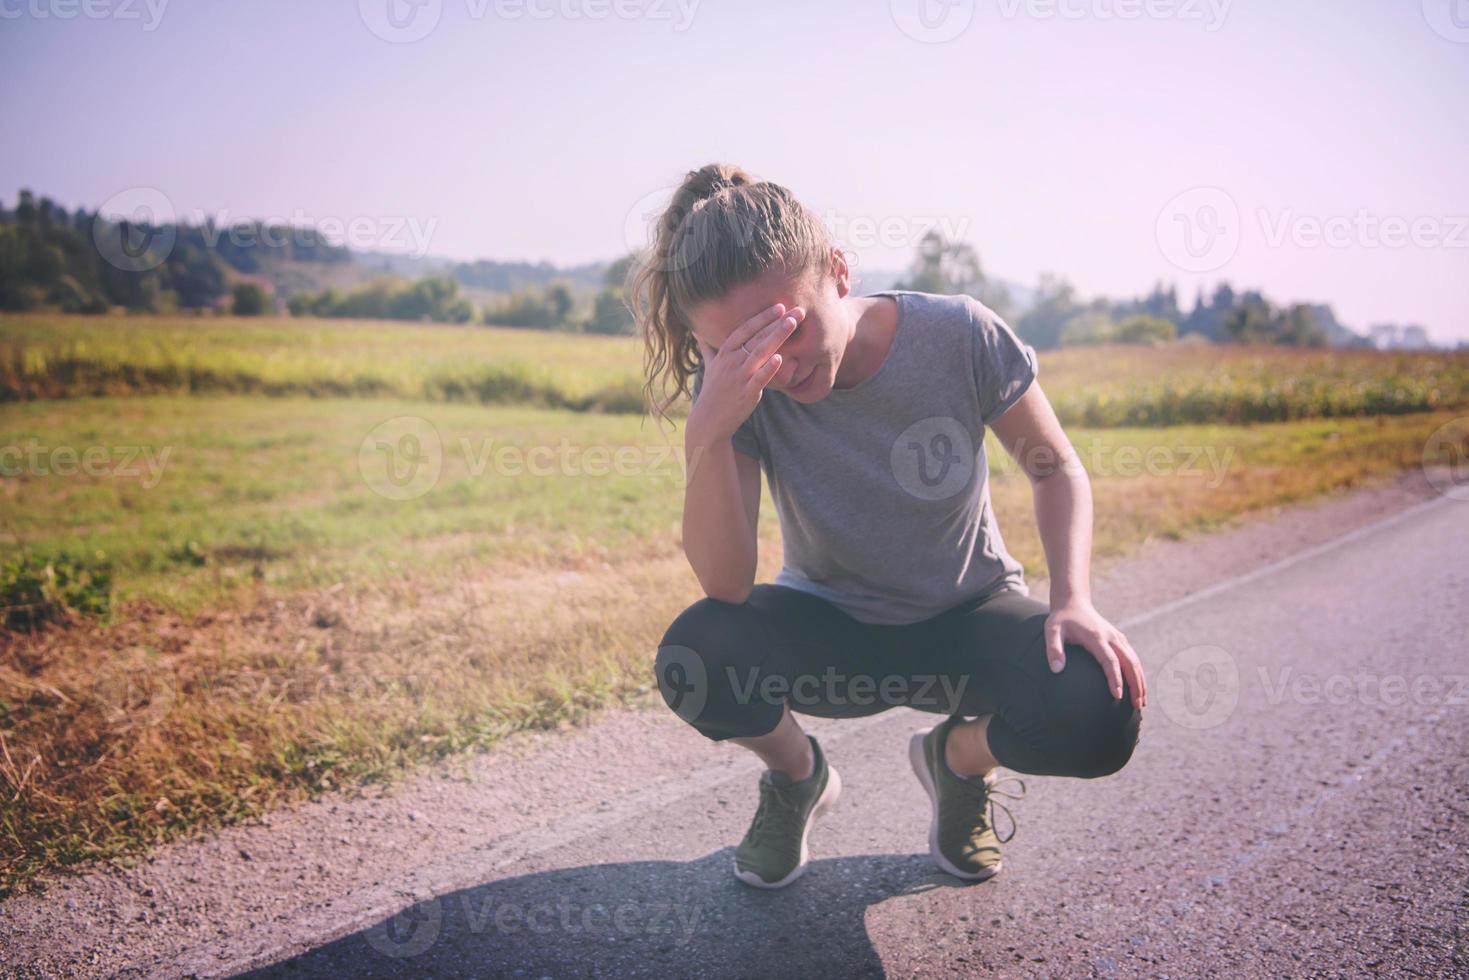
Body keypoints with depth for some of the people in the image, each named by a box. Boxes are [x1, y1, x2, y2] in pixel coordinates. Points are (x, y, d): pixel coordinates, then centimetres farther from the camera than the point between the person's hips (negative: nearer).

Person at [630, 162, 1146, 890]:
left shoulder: (958, 336, -21)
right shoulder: (738, 388, -19)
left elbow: (1056, 469, -6)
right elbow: (726, 587, -28)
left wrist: (1074, 600, -23)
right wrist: (707, 434, -43)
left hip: (965, 617, 0)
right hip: (827, 626, 1)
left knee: (1098, 716, -30)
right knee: (695, 658, -31)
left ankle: (959, 759, 8)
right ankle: (797, 776, 5)